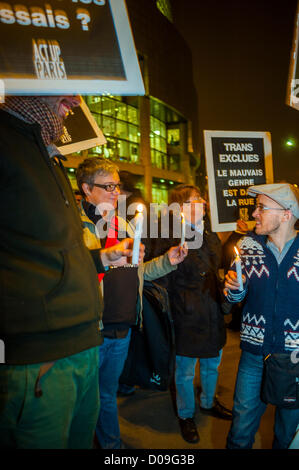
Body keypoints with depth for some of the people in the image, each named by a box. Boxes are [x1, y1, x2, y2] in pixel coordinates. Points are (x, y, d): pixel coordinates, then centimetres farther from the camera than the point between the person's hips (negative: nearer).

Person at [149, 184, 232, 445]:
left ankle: (209, 403, 50)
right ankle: (186, 416, 38)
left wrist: (224, 302, 14)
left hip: (213, 317, 7)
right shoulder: (169, 241, -16)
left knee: (212, 365, 24)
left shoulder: (210, 236, 6)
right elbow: (161, 284, -13)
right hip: (187, 321, -6)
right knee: (185, 372, 13)